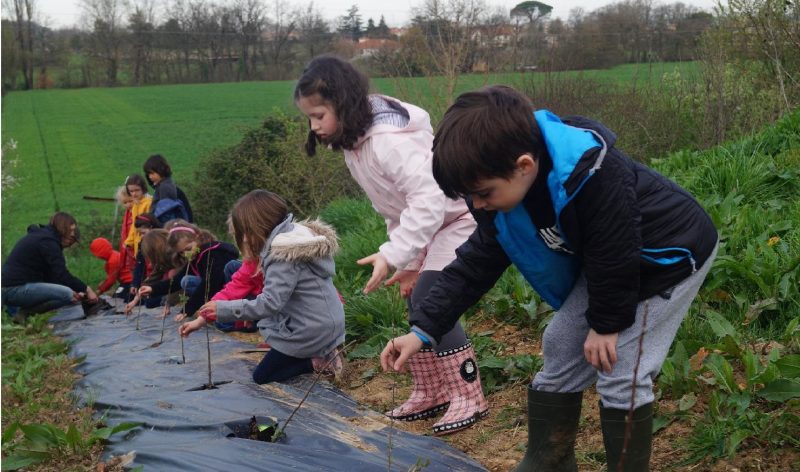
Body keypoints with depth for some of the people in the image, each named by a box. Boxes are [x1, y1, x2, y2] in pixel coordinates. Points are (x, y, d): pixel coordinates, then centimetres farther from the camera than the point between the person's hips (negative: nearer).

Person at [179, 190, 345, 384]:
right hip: (328, 323, 9)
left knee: (262, 376, 7)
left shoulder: (285, 255, -21)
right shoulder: (292, 238, 7)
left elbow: (270, 303, -26)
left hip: (312, 331, -9)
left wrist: (223, 308, -19)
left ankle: (319, 362, -3)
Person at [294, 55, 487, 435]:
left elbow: (429, 200, -39)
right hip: (430, 225, 10)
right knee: (416, 303, 9)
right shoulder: (354, 143, 2)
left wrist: (392, 255, -41)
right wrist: (409, 264, 5)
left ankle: (468, 397, -3)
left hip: (460, 216, -10)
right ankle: (431, 393, 21)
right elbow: (396, 207, 7)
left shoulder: (389, 139, -30)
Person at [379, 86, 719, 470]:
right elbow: (477, 262, -8)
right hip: (604, 264, 7)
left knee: (621, 375, -12)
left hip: (668, 256, -7)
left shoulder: (595, 178, -40)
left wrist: (606, 324, -14)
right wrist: (424, 329, -14)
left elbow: (616, 258, -28)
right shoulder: (504, 189, -16)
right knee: (560, 349, 6)